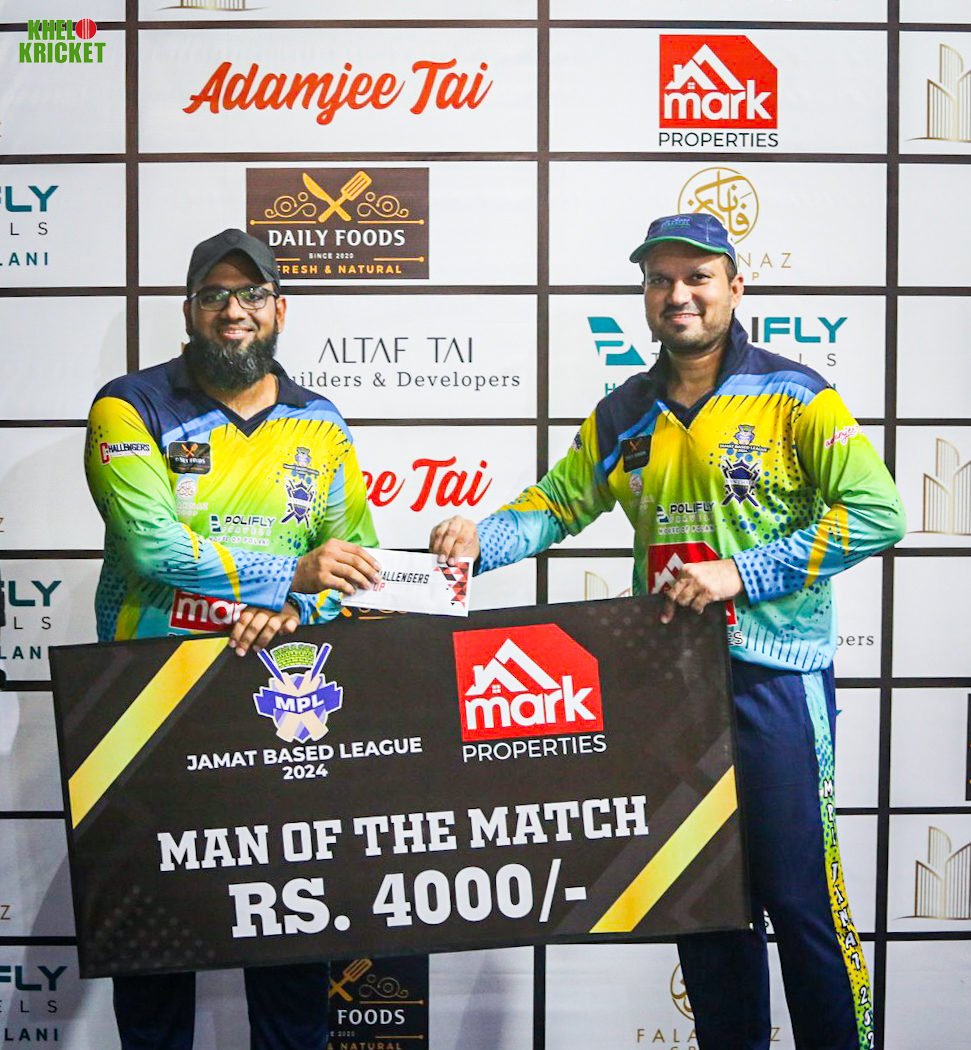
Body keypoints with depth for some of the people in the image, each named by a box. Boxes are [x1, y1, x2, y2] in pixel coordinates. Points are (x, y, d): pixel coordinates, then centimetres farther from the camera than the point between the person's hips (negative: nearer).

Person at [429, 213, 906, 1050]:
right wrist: (482, 538, -8)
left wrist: (740, 573, -18)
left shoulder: (794, 396, -5)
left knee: (800, 894, 0)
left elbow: (877, 512, -12)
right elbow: (556, 504, 13)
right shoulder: (624, 416, 11)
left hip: (771, 675, -5)